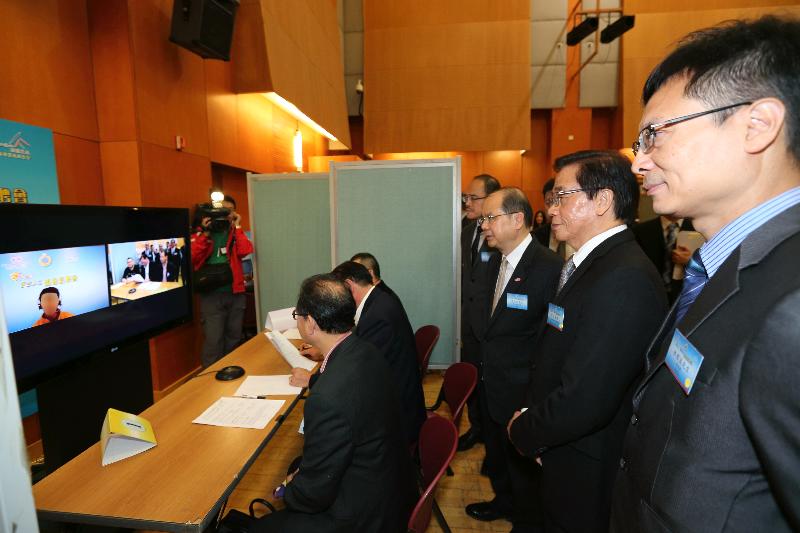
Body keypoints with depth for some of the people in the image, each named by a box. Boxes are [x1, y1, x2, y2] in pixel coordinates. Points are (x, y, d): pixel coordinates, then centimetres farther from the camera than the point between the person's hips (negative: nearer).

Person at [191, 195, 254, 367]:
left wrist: (237, 227, -4)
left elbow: (245, 251, -10)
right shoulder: (201, 232, 5)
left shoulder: (235, 232, 11)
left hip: (235, 292, 3)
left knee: (234, 337, 13)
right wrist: (205, 233, -12)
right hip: (211, 294, -3)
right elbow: (192, 257, -11)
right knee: (213, 340, -5)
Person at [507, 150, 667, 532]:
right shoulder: (589, 263, 3)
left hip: (588, 475, -8)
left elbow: (584, 403, -31)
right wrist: (531, 423, -3)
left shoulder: (624, 279, -29)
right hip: (563, 449, 8)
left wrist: (524, 432, -14)